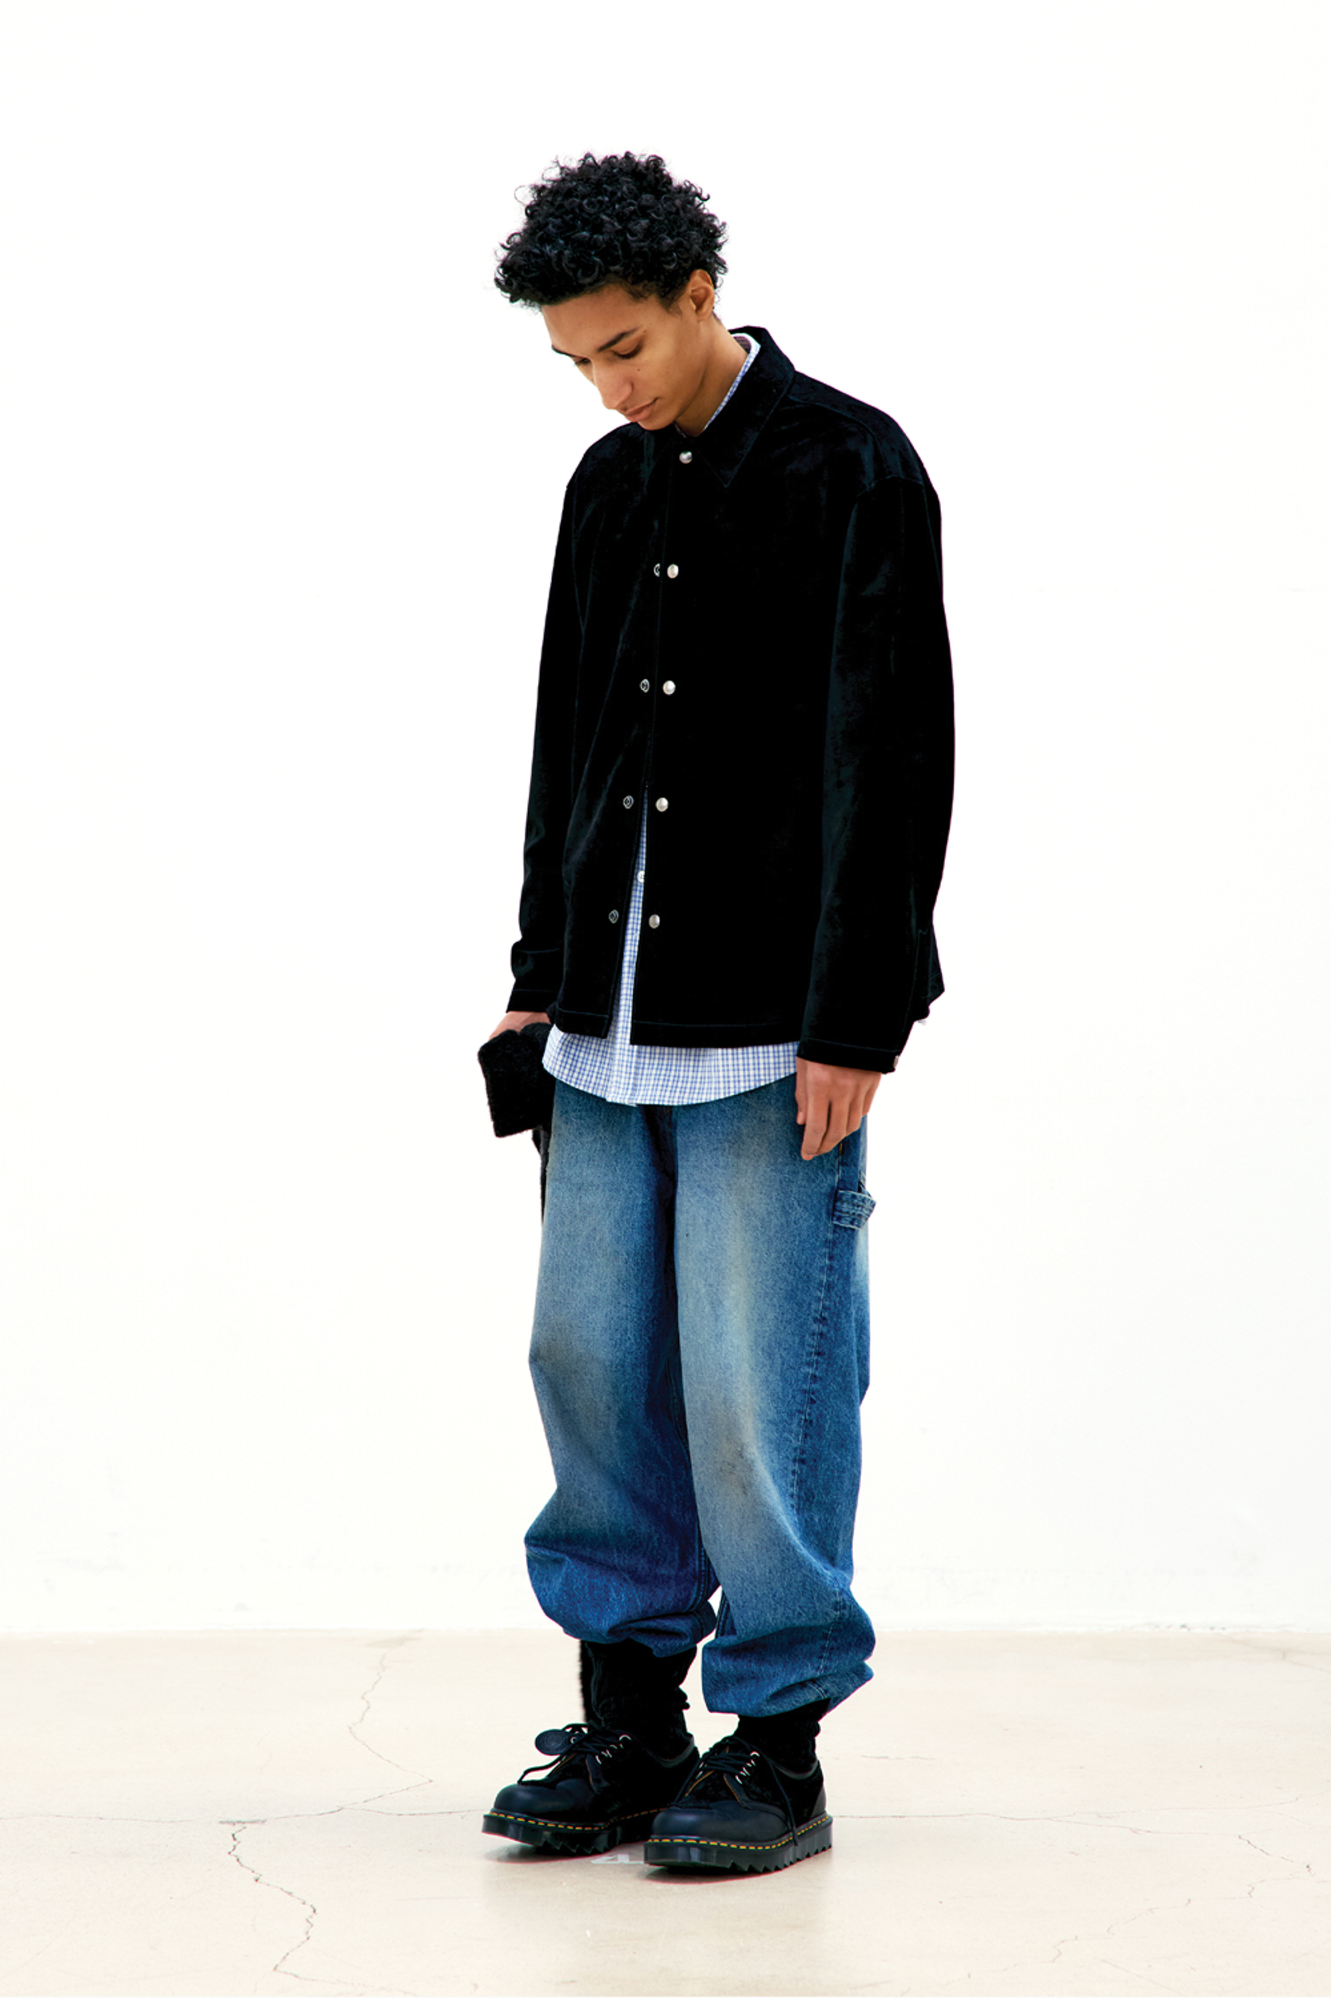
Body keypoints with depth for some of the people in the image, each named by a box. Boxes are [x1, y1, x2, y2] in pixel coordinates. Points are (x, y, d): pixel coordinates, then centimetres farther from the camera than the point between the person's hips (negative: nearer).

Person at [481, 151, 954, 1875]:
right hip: (614, 1017, 7)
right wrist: (540, 974, 17)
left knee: (760, 1385, -4)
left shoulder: (850, 471, -7)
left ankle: (779, 1747, 8)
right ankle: (631, 1725, 18)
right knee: (593, 1361, 7)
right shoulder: (611, 485, 14)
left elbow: (889, 758, -12)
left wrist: (854, 1022, -15)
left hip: (774, 1026, -7)